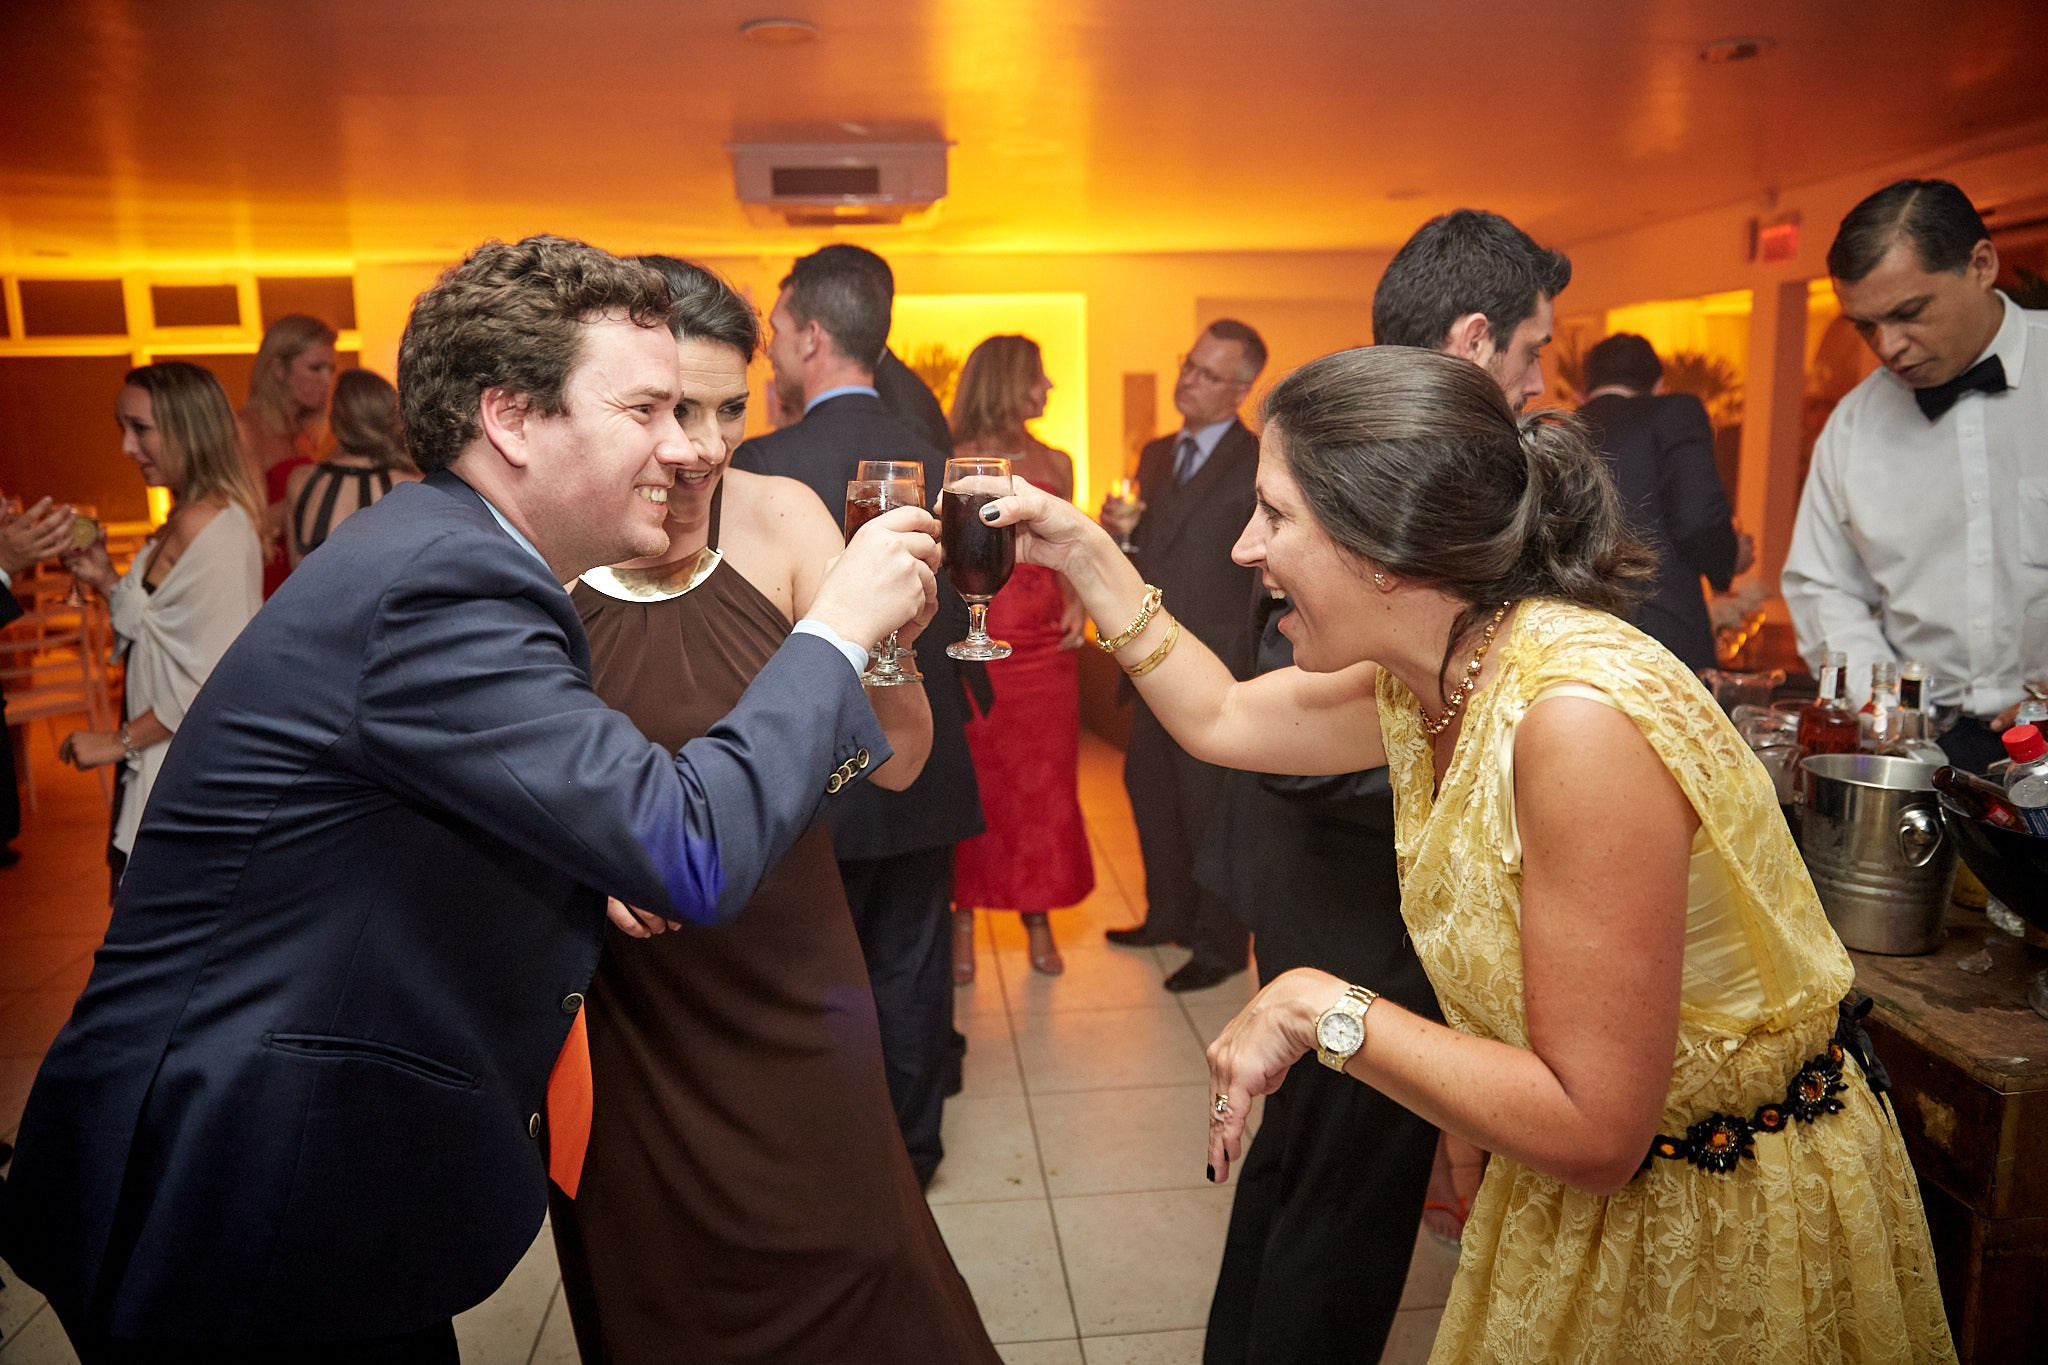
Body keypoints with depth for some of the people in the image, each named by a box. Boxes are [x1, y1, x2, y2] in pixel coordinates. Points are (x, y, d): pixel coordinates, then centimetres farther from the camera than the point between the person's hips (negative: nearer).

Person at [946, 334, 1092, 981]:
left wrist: (1077, 602, 2)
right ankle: (963, 924, 15)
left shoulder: (1056, 464, 12)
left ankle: (1038, 922, 21)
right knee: (973, 783, 2)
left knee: (1043, 785, 7)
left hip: (1045, 648, 4)